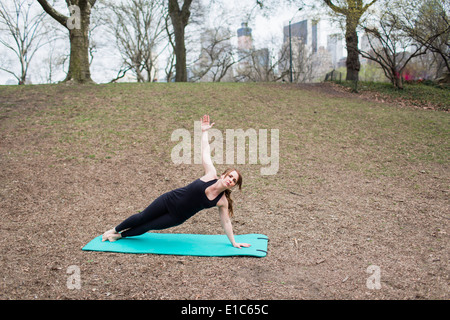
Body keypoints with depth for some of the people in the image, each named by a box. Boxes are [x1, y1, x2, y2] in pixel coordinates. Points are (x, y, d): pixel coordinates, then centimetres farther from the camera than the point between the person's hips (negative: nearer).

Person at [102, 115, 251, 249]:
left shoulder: (222, 201, -14)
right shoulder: (211, 175, -17)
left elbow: (226, 222, -3)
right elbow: (205, 153, -10)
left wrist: (234, 243, 0)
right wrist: (204, 132, -6)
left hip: (178, 218, 1)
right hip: (170, 200, -1)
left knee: (146, 227, 4)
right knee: (142, 217, 12)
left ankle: (119, 235, 28)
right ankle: (114, 230, 36)